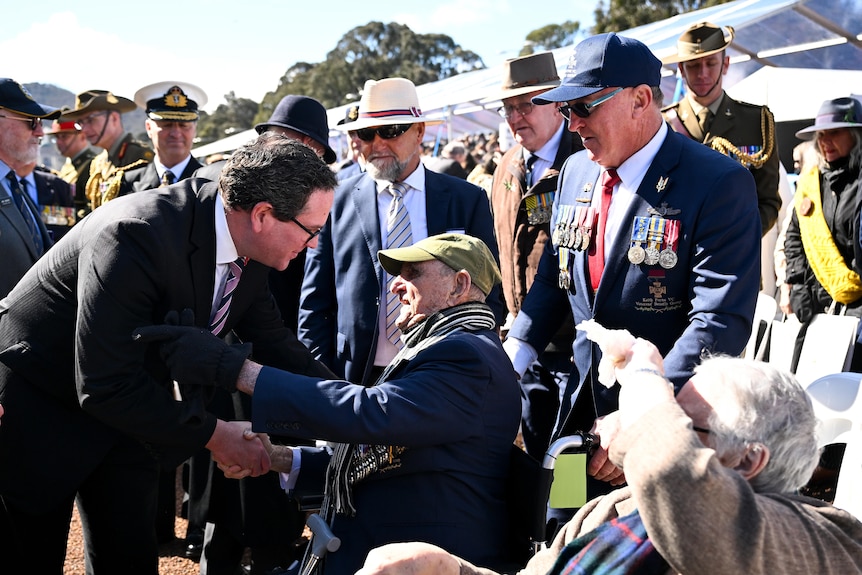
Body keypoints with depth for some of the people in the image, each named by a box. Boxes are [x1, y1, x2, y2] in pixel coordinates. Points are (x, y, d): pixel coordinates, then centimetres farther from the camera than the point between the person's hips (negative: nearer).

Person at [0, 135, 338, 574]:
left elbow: (273, 341, 7)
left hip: (125, 407, 7)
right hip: (39, 402, -7)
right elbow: (104, 385, -34)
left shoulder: (248, 245, -10)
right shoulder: (135, 236, -35)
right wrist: (211, 434, -26)